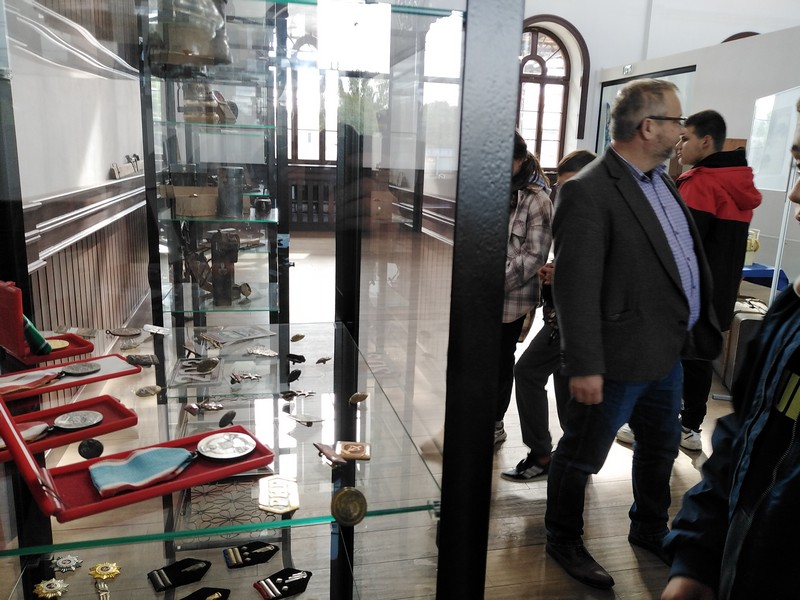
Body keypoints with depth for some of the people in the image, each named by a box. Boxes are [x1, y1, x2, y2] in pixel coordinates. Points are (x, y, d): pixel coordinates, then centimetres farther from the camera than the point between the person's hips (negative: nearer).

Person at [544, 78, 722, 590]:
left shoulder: (662, 181, 9)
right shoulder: (588, 192, -20)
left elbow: (687, 259, 15)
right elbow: (576, 287, -23)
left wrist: (706, 325, 13)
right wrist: (584, 366, -22)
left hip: (668, 350, 10)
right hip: (620, 358, -9)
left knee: (661, 447, 25)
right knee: (581, 456, 11)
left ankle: (650, 529, 49)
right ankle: (564, 540, 33)